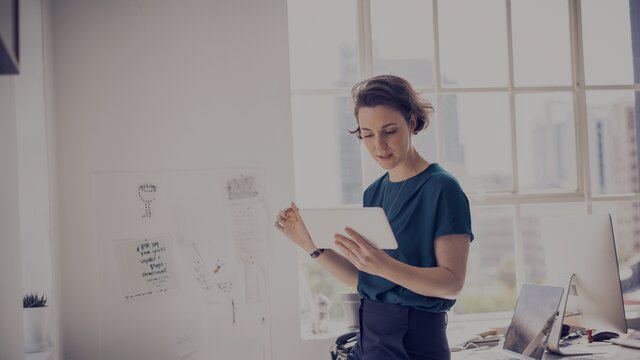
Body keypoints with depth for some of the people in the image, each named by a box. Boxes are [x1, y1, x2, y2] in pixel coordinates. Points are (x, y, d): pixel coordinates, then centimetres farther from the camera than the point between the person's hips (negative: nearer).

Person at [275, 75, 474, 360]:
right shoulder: (374, 192, 9)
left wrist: (385, 266, -31)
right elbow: (362, 279, 9)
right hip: (368, 335, 6)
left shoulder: (441, 187, -12)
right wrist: (311, 244, -3)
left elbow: (452, 282, -17)